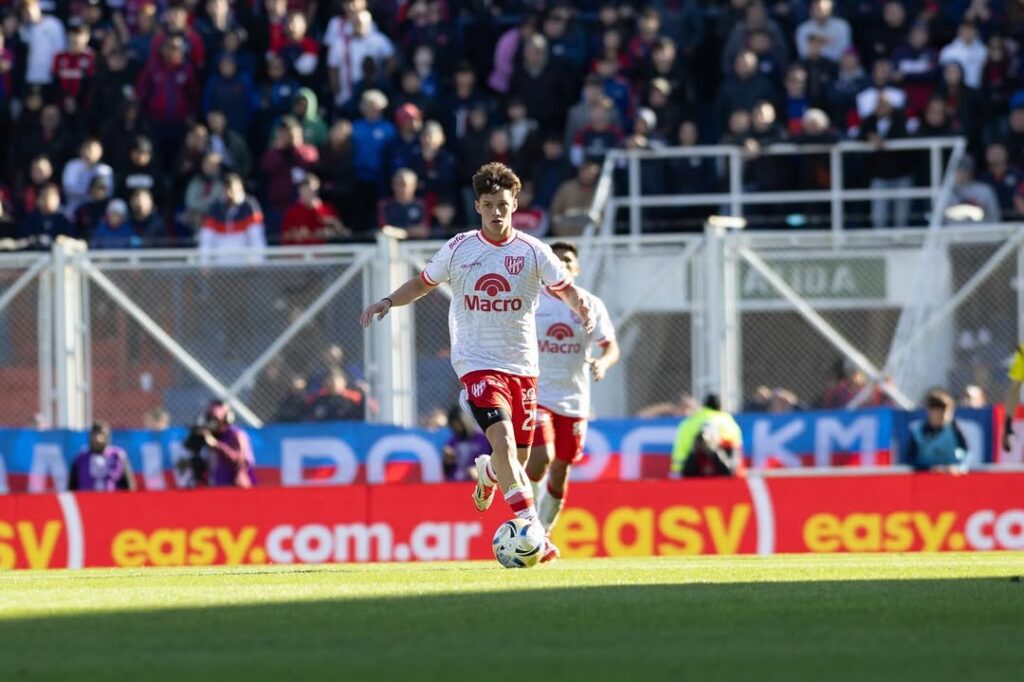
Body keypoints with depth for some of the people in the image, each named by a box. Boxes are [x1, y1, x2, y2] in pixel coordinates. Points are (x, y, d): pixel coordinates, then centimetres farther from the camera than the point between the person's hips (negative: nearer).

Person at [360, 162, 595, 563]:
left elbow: (565, 289, 6)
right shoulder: (459, 249, 2)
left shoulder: (532, 252, 1)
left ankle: (487, 473, 47)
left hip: (522, 365, 2)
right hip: (477, 362, -2)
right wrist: (388, 302, 2)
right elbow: (423, 283, 15)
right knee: (502, 438, -24)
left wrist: (582, 309, -13)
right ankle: (531, 528, -28)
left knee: (518, 456, 7)